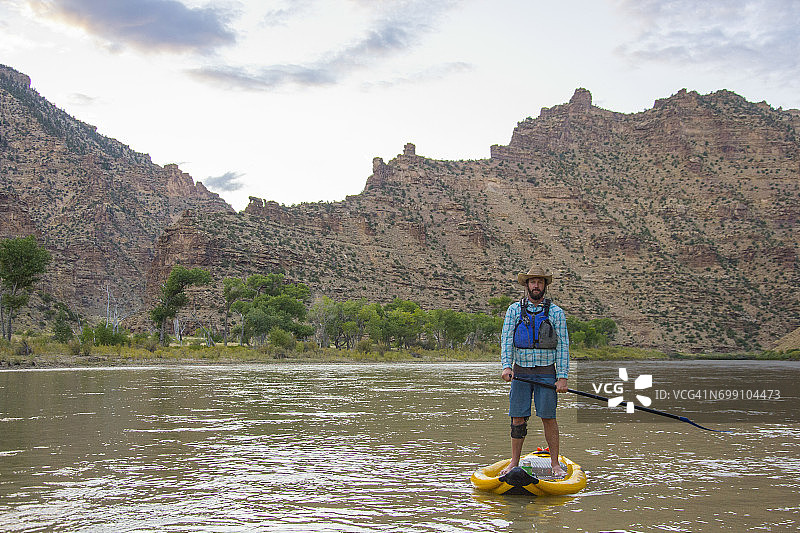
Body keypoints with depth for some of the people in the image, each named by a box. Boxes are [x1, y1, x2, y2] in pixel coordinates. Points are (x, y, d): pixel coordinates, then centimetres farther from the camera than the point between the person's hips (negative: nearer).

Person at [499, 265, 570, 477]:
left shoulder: (556, 312, 2)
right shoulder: (514, 309, 5)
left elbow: (562, 346, 0)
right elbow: (506, 340, 0)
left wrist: (562, 377, -7)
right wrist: (506, 366, -15)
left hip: (546, 373, -1)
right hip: (520, 372, 1)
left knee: (548, 418, -1)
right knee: (518, 418, 3)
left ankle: (555, 463, 10)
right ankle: (514, 462, 14)